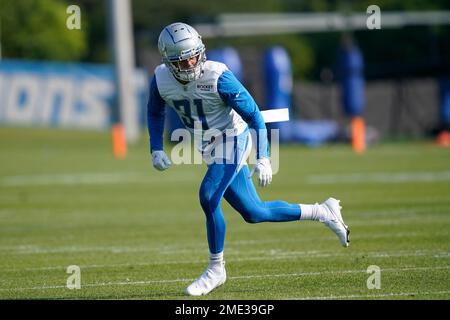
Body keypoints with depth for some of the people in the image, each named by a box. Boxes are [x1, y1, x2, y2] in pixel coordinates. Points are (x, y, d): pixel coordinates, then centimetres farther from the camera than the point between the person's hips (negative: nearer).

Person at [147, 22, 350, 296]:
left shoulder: (218, 77, -25)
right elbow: (155, 112, 12)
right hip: (210, 149, 6)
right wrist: (156, 149, 1)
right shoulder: (161, 80, -10)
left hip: (232, 141, -6)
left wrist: (263, 158, -25)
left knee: (209, 197, -23)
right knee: (253, 213, 9)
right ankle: (323, 212, 26)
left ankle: (216, 270, -5)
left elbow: (254, 116, -19)